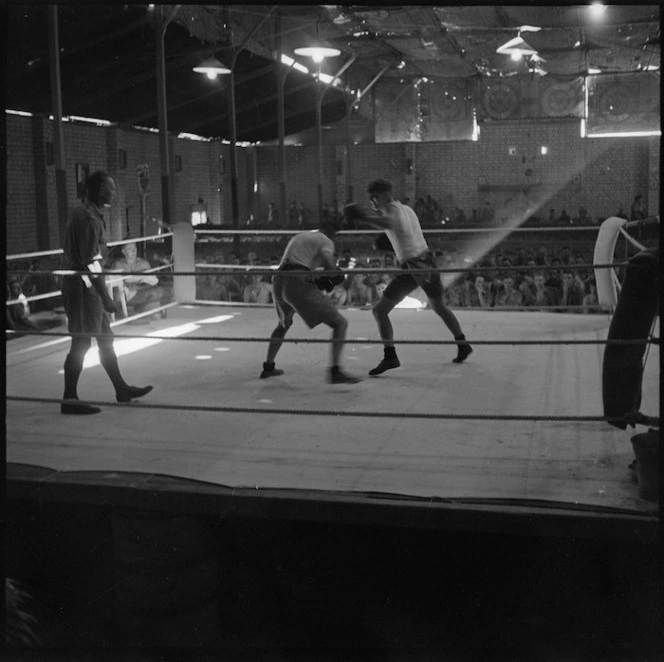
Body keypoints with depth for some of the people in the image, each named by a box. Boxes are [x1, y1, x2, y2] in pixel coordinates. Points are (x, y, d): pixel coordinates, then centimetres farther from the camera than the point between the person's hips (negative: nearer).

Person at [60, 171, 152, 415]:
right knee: (81, 343, -4)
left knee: (105, 338, 16)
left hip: (80, 284, 10)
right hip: (84, 287, -10)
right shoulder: (89, 219, -19)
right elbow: (92, 264, -23)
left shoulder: (81, 212, 11)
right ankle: (69, 399, 4)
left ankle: (121, 389, 26)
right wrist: (106, 297, -21)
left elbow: (69, 251, 18)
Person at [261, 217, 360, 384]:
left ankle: (268, 367, 40)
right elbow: (329, 264, -11)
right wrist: (338, 273, 11)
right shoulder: (326, 242, 9)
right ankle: (335, 371, -19)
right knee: (341, 323, -3)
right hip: (300, 286, -7)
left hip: (278, 284, 7)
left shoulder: (297, 237, 31)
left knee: (284, 323, 38)